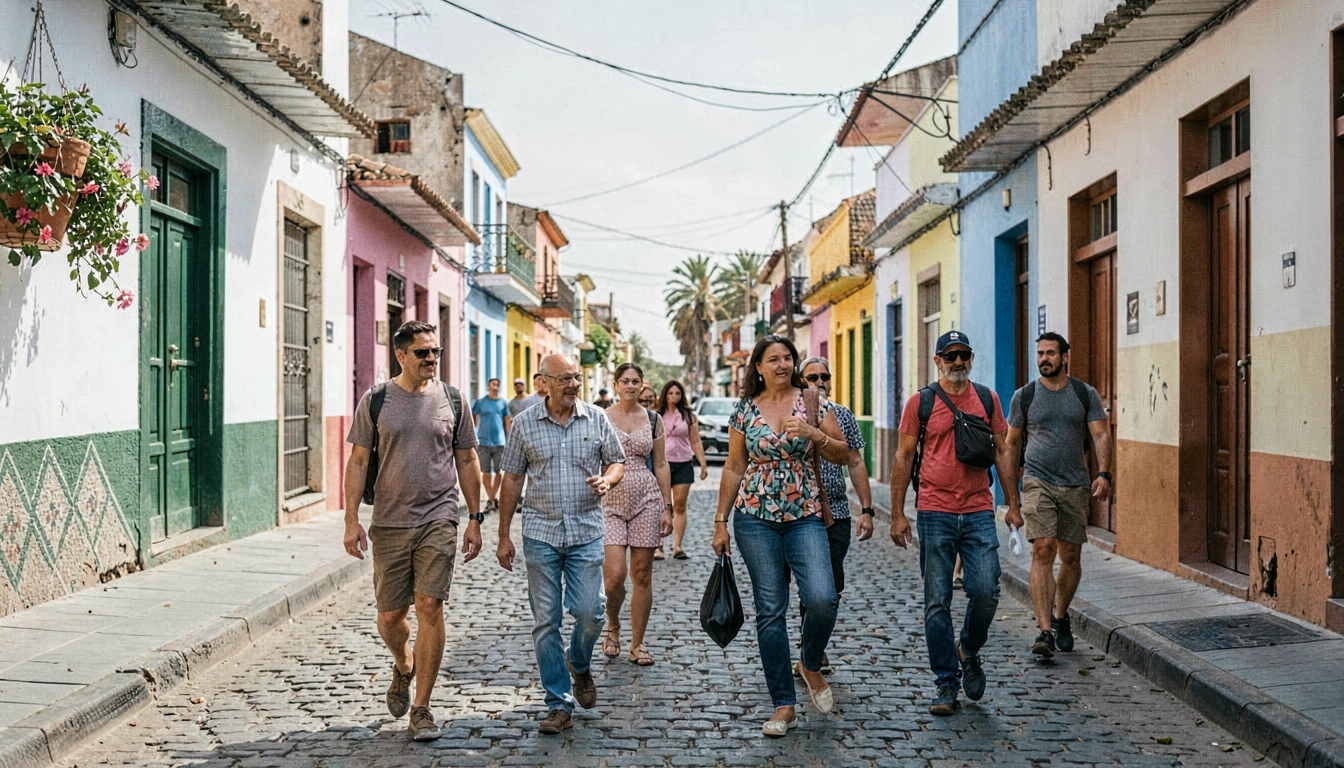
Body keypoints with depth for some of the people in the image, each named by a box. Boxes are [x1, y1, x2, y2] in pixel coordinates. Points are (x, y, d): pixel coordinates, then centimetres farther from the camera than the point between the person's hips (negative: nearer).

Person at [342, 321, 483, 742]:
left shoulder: (451, 400, 5)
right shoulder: (376, 400, 2)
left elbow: (467, 461, 9)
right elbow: (358, 461, 3)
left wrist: (474, 519, 6)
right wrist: (351, 520, -4)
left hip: (438, 520, 0)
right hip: (388, 523, 1)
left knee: (429, 607, -8)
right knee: (390, 616, 7)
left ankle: (421, 708, 3)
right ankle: (404, 666, 40)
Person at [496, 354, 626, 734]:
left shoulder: (596, 419, 4)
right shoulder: (525, 424, 2)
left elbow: (617, 462, 12)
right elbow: (512, 479, 5)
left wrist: (607, 479, -13)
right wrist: (503, 536, 4)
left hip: (587, 532, 0)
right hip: (540, 534, 0)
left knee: (590, 612, -4)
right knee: (546, 620, 1)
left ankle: (579, 665, 30)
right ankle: (559, 703, 11)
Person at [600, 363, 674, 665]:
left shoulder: (653, 419, 7)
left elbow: (661, 465, 9)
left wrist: (667, 507, 4)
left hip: (646, 499, 2)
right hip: (610, 501, -2)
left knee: (642, 575, 3)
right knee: (614, 575, -12)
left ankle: (637, 644, 15)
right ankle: (612, 625, 19)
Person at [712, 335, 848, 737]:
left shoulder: (813, 402, 3)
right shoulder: (745, 410, 6)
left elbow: (842, 455, 3)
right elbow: (734, 468, 10)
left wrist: (812, 433, -15)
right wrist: (721, 522, 8)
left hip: (805, 516, -1)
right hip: (755, 516, 1)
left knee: (822, 598, -18)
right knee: (770, 609, 1)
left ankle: (811, 666, 13)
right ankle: (784, 706, 10)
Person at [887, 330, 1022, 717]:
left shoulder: (987, 399, 9)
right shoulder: (921, 402, 1)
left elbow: (1002, 453, 14)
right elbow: (903, 458, 3)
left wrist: (1013, 504, 9)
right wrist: (897, 514, -1)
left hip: (979, 512, 2)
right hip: (935, 513, -2)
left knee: (985, 591, -6)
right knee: (938, 602, 1)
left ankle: (969, 650, 24)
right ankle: (946, 684, 12)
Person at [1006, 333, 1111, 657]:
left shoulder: (1086, 394, 5)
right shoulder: (1024, 396, 4)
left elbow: (1101, 435, 0)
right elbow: (1013, 442, 12)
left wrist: (1103, 473, -15)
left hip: (1076, 485, 2)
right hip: (1038, 482, -2)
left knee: (1071, 558, 8)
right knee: (1043, 551, -15)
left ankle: (1060, 617, 32)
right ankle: (1045, 631, -17)